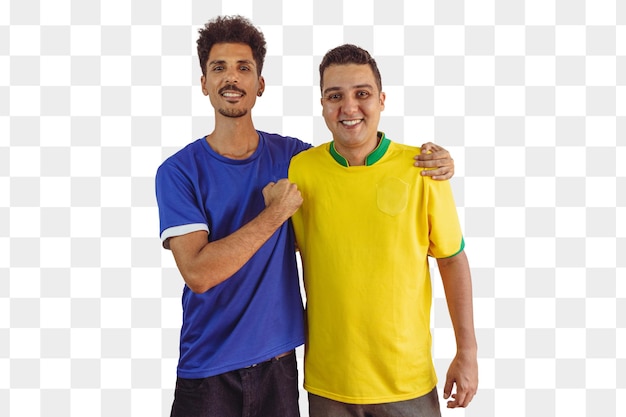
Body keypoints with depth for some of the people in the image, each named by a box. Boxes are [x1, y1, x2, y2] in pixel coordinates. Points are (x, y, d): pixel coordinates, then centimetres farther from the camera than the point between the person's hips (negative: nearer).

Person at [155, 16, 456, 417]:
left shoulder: (290, 155, -1)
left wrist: (429, 163, -4)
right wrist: (276, 213, -19)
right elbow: (198, 273, -20)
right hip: (208, 371, -2)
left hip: (277, 363, 3)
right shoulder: (179, 171, -10)